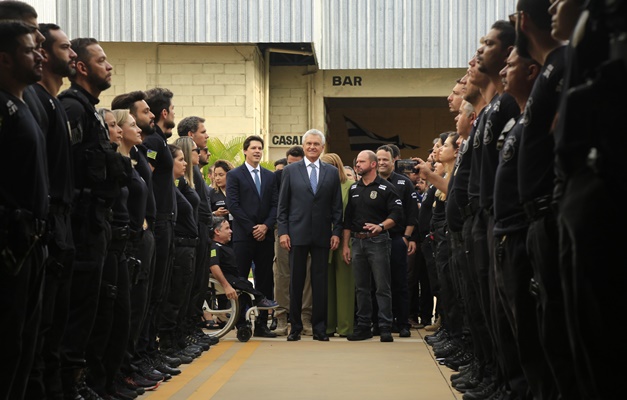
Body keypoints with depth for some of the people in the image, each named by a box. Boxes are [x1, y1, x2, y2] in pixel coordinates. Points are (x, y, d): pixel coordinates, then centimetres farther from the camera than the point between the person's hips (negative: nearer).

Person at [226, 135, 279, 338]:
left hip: (265, 235, 4)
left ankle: (261, 324, 7)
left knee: (265, 282, 3)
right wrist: (251, 228, -10)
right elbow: (233, 205, -5)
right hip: (243, 236, -4)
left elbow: (275, 205, 10)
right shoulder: (234, 175, 3)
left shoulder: (270, 176, 16)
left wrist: (266, 226, -7)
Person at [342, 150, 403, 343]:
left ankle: (385, 328, -3)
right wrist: (345, 245, 12)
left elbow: (397, 213, -10)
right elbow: (348, 218, 17)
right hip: (357, 241, 6)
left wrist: (381, 226, -26)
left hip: (377, 241, -6)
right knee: (361, 287, 9)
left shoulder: (385, 188, -3)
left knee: (382, 287, -5)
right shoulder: (354, 189, 14)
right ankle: (363, 326, 15)